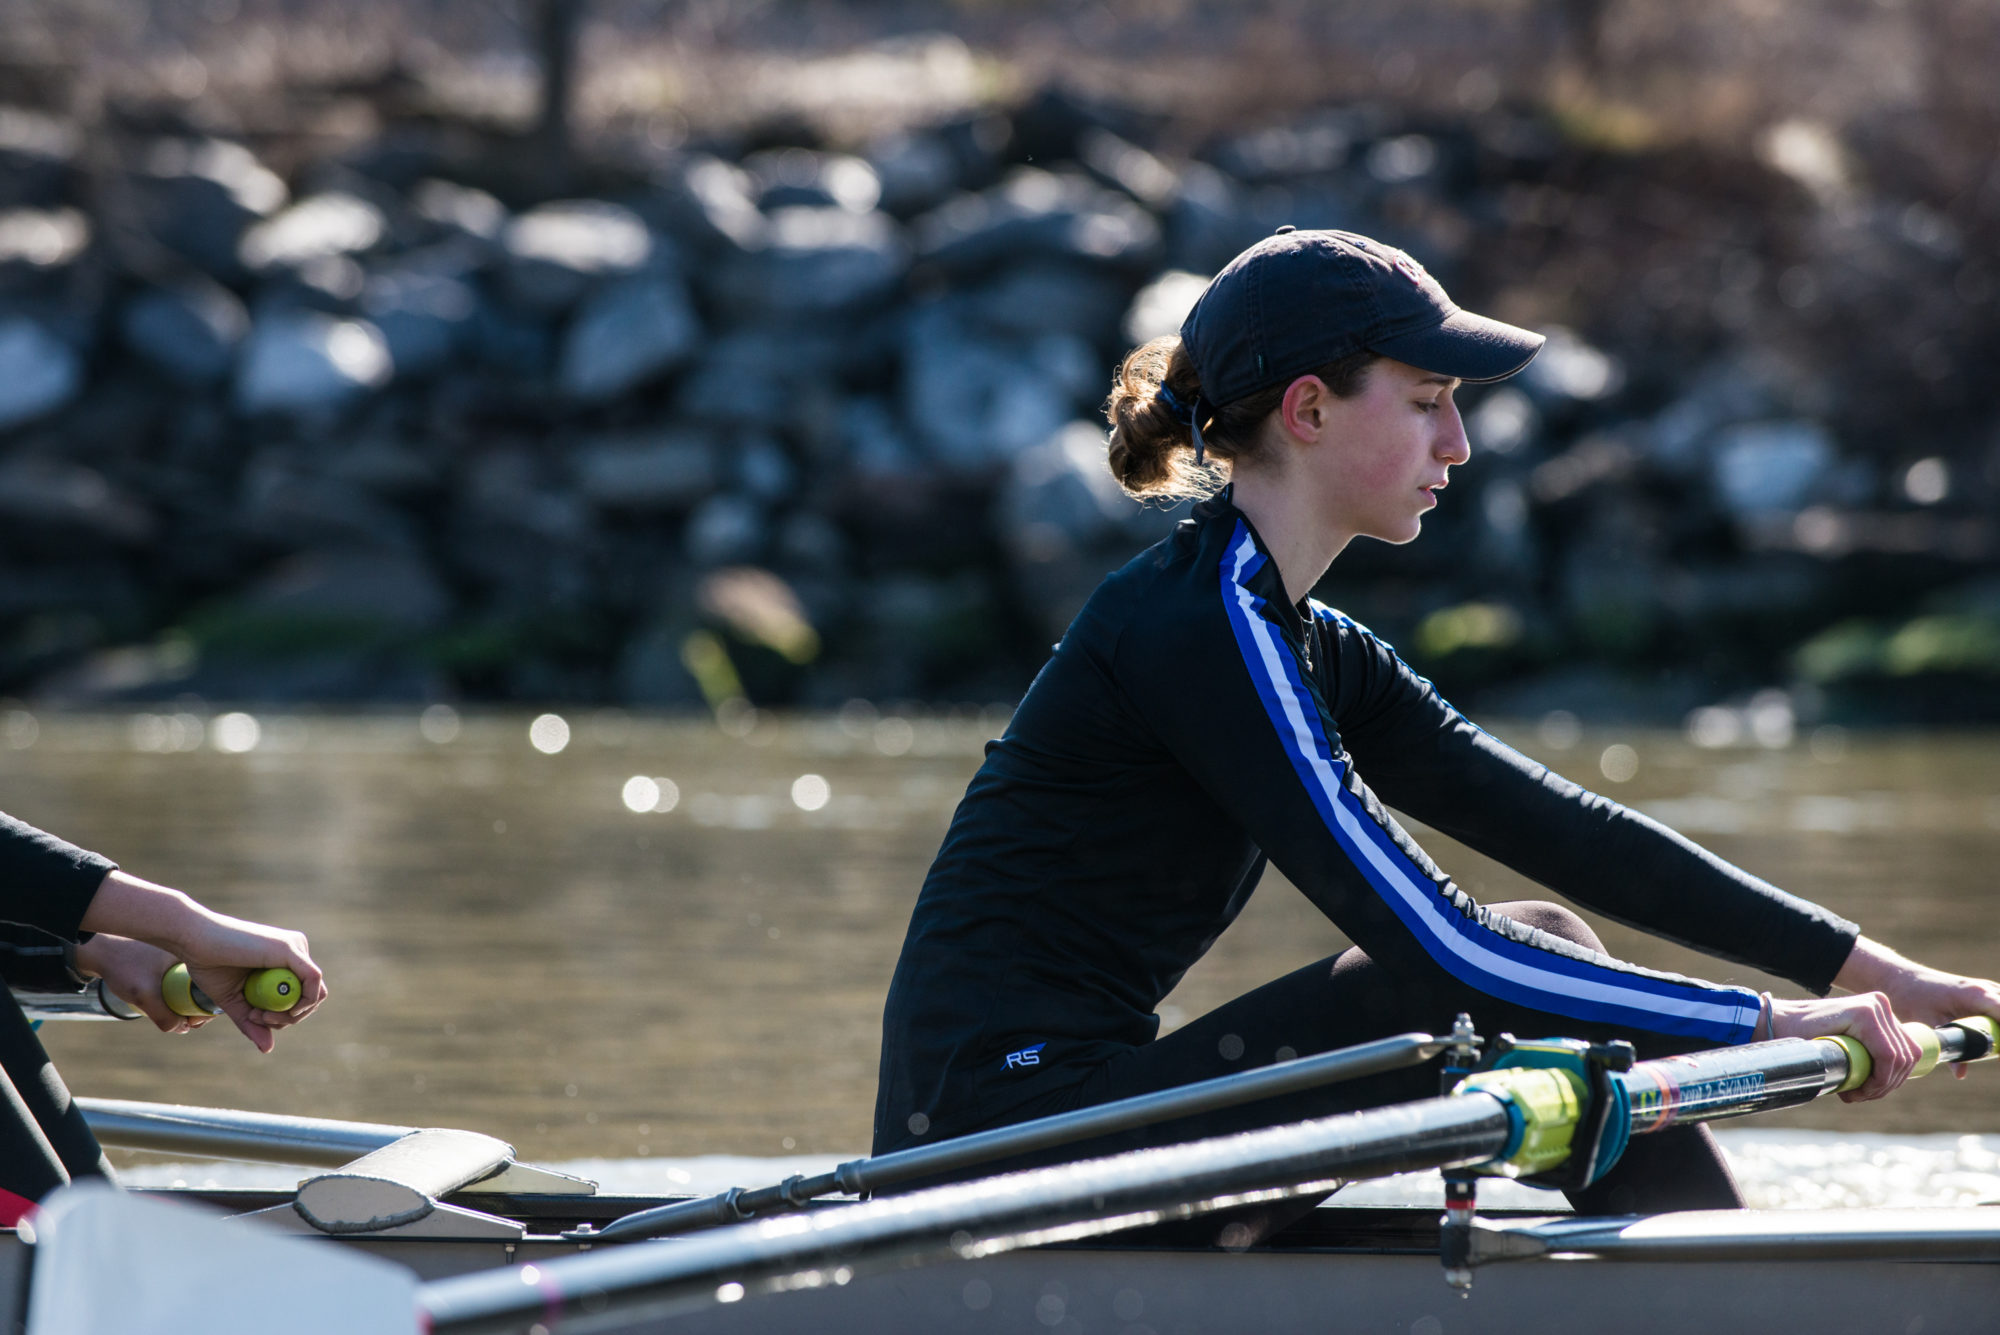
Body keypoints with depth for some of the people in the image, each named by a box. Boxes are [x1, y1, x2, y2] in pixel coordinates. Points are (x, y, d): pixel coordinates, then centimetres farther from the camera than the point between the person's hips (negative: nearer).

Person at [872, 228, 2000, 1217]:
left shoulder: (1306, 649, 15)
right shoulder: (1196, 628, -15)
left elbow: (1570, 834, 12)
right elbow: (1433, 945, -19)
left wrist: (1868, 969, 4)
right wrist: (1767, 1024, -15)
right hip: (1004, 1120, -9)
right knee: (1527, 961, -7)